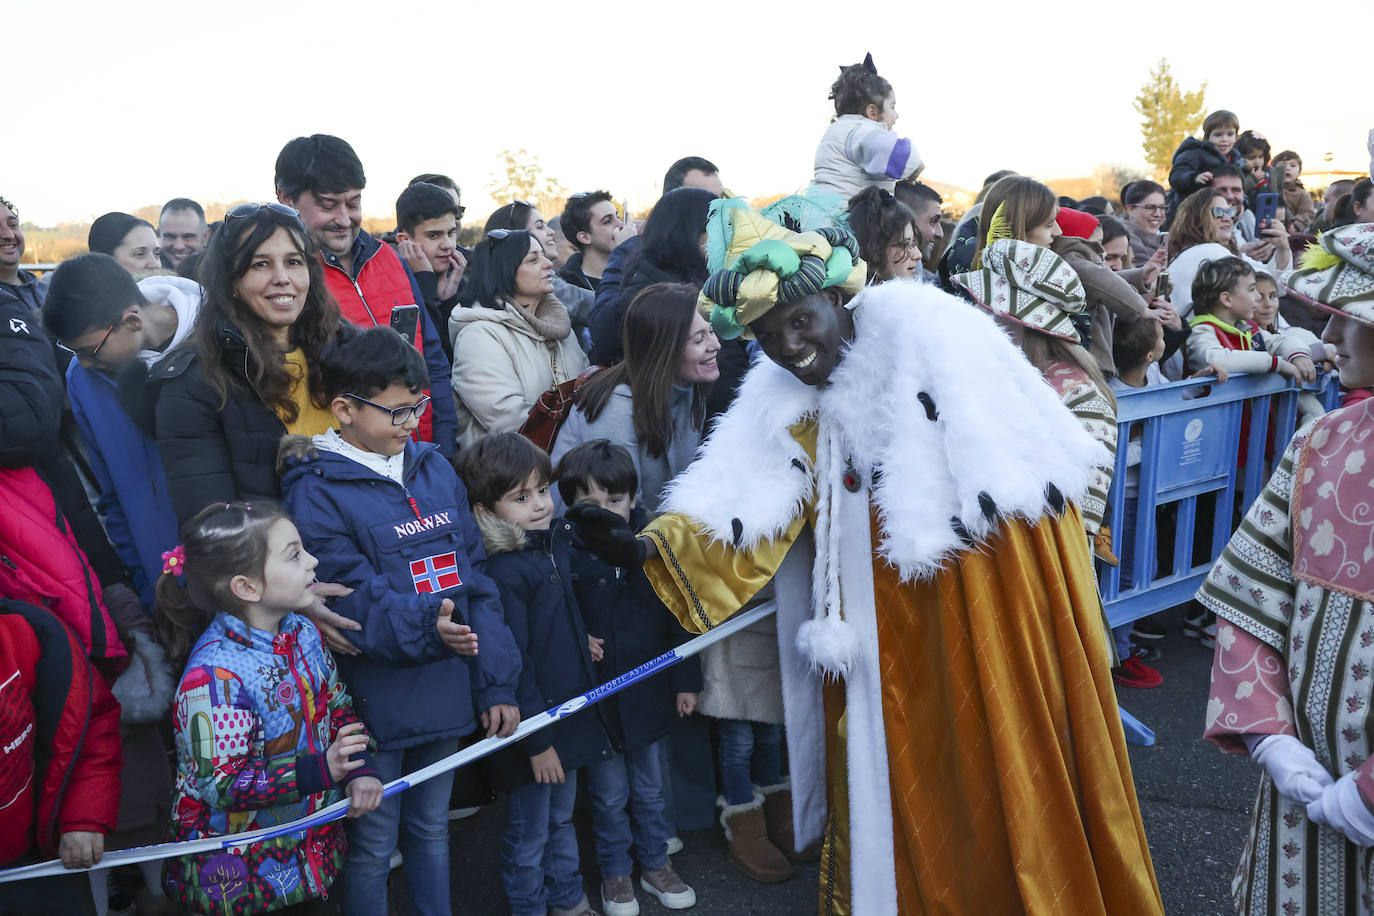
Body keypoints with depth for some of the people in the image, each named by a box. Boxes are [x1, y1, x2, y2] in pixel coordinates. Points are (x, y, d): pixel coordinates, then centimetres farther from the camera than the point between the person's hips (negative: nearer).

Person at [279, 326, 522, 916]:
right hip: (374, 704, -5)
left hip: (446, 690, 6)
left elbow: (474, 579, 4)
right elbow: (352, 596, -22)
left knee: (431, 828, 23)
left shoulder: (435, 469, 5)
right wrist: (422, 627, -39)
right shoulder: (316, 492, -12)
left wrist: (497, 684, 1)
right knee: (373, 848, 11)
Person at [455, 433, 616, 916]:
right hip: (532, 725, -8)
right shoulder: (504, 573, -23)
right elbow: (513, 665, -21)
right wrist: (537, 740, -18)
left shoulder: (558, 541, 2)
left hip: (570, 712, 8)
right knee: (530, 832, 11)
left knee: (561, 819, 25)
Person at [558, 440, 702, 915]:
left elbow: (679, 619, 1)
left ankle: (654, 865, 39)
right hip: (595, 700, -2)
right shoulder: (565, 555, -14)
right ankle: (615, 873, 34)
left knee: (651, 792, 19)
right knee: (609, 795, 14)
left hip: (650, 694, 2)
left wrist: (687, 680, 2)